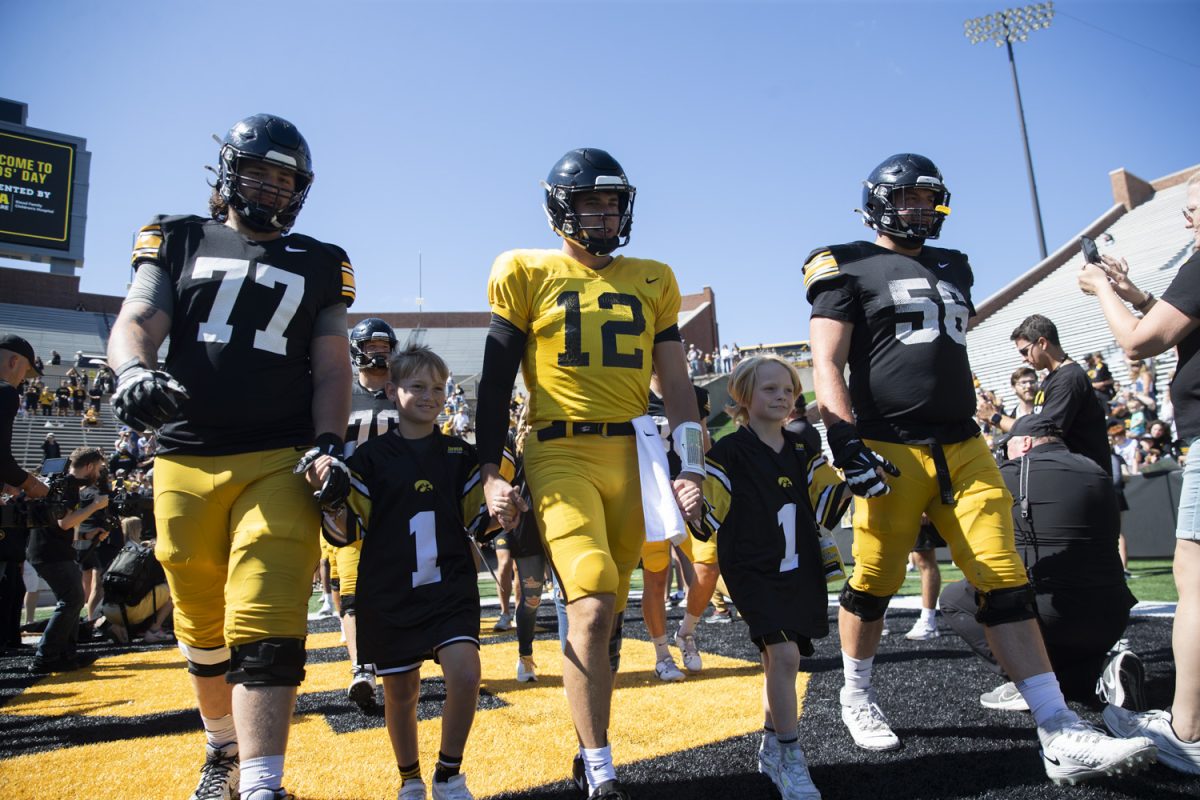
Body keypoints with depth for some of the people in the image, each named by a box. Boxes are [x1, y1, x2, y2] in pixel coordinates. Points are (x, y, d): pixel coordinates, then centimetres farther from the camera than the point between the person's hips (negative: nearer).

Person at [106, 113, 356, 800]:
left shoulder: (320, 265, 13)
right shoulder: (179, 240, 15)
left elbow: (332, 368, 7)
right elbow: (137, 319, 2)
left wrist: (329, 446, -8)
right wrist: (134, 370, -21)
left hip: (280, 463, -2)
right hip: (186, 464, 2)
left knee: (264, 632, -12)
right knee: (203, 630, 15)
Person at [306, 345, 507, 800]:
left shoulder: (461, 455, 5)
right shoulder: (371, 456, -2)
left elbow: (476, 523, 8)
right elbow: (347, 531, -2)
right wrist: (330, 496, -21)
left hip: (451, 587, 1)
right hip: (389, 594, 0)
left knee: (465, 674, -16)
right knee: (400, 693, 11)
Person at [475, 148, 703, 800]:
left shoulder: (653, 281, 14)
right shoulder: (526, 274, 5)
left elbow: (675, 382, 13)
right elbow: (497, 380, 6)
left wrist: (692, 466, 5)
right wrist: (490, 471, -2)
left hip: (635, 457, 4)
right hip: (562, 455, -3)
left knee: (605, 615, 9)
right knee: (592, 609, -16)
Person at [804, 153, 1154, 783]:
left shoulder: (953, 268, 21)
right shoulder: (851, 268, 0)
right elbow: (826, 364, -9)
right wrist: (846, 442, -20)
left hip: (963, 448, 6)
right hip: (891, 453, -6)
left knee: (1006, 584, 2)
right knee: (874, 584, 6)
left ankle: (1061, 736, 6)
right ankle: (857, 696, 28)